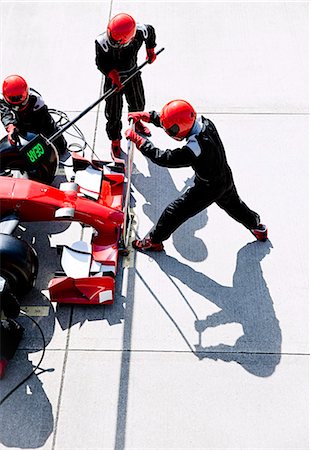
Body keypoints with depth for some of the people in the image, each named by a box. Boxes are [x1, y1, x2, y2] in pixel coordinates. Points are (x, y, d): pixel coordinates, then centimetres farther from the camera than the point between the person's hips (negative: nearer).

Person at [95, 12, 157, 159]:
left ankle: (136, 121, 58)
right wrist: (112, 73, -34)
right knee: (113, 114, 5)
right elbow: (101, 63, -19)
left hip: (133, 75, 3)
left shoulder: (140, 32, -26)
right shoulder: (103, 42, -34)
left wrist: (150, 51, 8)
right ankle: (115, 140, 30)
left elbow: (151, 31, -2)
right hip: (113, 79, -3)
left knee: (138, 104, 24)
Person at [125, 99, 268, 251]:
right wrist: (147, 116, -3)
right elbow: (174, 121, -1)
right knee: (233, 204, 33)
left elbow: (163, 158, -33)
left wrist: (138, 140, -27)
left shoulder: (193, 149, -38)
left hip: (207, 189, -8)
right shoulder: (204, 122, -15)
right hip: (225, 178, 8)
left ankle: (154, 241, 26)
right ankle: (258, 227, 55)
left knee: (175, 211, 7)